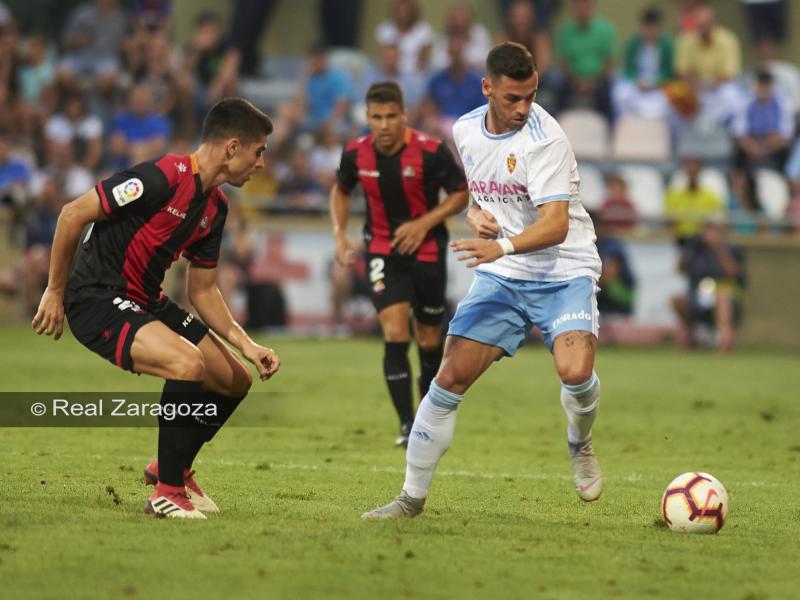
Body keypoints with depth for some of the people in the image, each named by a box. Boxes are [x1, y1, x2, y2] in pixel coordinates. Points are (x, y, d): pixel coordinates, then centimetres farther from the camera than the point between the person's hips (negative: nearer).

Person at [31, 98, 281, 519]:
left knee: (235, 381, 9)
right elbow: (73, 214, -20)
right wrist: (55, 291, -13)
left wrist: (246, 344, 1)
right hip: (98, 299, -10)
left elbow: (202, 289, 14)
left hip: (146, 302, 10)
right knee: (187, 363, -31)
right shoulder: (162, 178, -22)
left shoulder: (215, 207, 7)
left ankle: (171, 466, 32)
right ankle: (167, 491, -17)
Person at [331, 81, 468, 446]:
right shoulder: (356, 154, -9)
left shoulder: (431, 152, -18)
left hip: (426, 250, -1)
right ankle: (407, 424, -14)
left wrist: (425, 223, -18)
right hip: (383, 252, 1)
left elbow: (461, 193, -7)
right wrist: (340, 235, -1)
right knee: (394, 335, -16)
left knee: (429, 340, 10)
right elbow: (341, 190, 12)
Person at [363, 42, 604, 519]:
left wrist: (501, 246, -42)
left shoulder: (544, 139, -18)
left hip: (564, 273, -5)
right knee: (450, 379, -6)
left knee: (575, 371, -28)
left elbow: (556, 225, -27)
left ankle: (580, 443, 8)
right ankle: (412, 497, 7)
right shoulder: (465, 130, 3)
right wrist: (474, 215, 0)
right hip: (500, 279, 5)